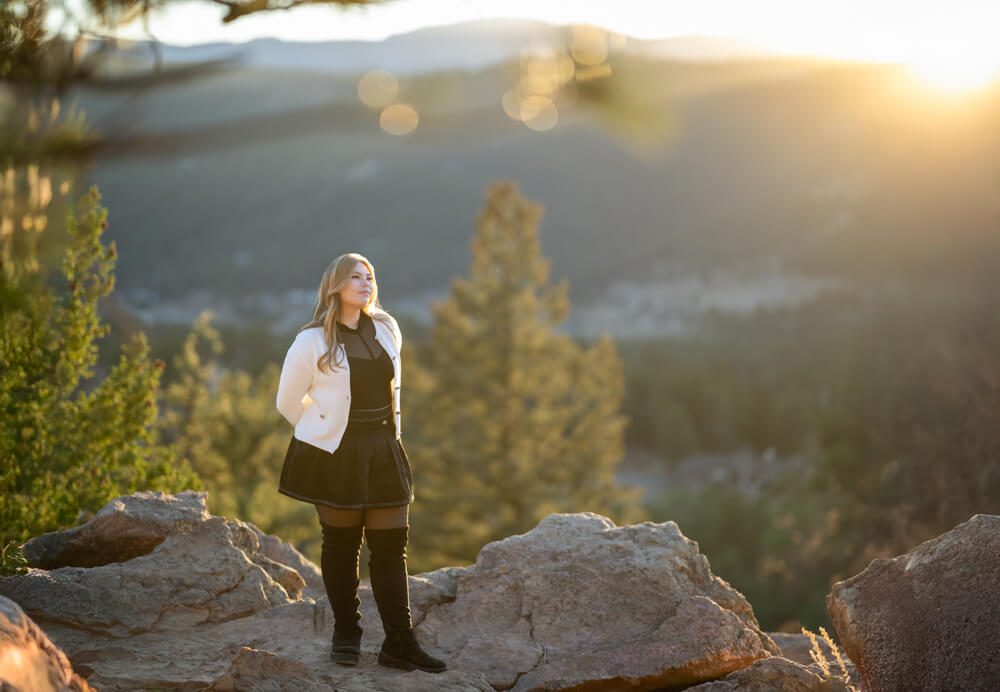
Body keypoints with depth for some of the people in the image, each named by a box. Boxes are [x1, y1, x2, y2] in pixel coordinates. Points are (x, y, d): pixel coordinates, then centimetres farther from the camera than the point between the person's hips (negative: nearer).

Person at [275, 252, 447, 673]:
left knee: (391, 546, 0)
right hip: (336, 455, -4)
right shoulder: (313, 341, -8)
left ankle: (399, 644, 3)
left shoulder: (386, 329, 7)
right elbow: (288, 402, 2)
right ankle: (346, 635, 20)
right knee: (341, 545, 5)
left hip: (383, 452, 4)